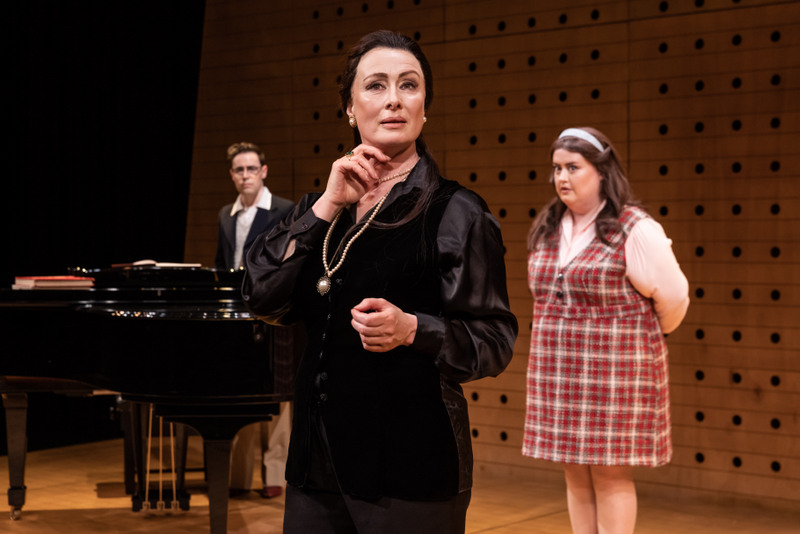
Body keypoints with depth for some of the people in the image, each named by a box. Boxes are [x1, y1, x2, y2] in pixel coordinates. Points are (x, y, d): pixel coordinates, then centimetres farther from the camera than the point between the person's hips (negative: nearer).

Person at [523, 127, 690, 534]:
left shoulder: (634, 229, -11)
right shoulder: (548, 230, 8)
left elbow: (672, 298, -6)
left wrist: (644, 336, 9)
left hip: (615, 373, -6)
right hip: (559, 374, 6)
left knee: (610, 474, 0)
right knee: (575, 475, 10)